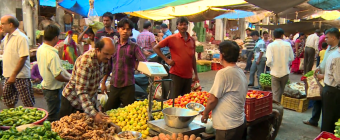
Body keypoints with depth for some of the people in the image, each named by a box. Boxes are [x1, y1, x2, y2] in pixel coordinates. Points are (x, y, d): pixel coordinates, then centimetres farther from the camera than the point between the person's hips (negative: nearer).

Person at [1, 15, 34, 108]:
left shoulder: (21, 38, -16)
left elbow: (23, 58, -21)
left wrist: (14, 75, -21)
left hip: (20, 76, -9)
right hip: (9, 75, 9)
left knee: (28, 102, 0)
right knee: (8, 99, 19)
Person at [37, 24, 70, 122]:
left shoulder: (40, 49, 1)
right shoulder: (52, 54, -28)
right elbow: (58, 76, -27)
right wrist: (69, 80, -10)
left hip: (45, 86, 9)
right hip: (53, 89, -9)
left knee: (52, 114, 23)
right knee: (53, 117, 4)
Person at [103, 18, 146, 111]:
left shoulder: (134, 47, -1)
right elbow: (109, 66, 15)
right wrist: (103, 82, 13)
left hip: (128, 86, -3)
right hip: (114, 86, 4)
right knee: (107, 112, 11)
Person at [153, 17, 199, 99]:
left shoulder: (192, 40, 9)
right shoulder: (172, 38, -5)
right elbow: (156, 48, -2)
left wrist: (196, 74, 16)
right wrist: (166, 59, -8)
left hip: (188, 75, 5)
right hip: (176, 74, -4)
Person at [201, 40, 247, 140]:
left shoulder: (223, 73, -19)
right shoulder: (241, 72, 7)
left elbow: (213, 99, -18)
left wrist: (205, 114, 0)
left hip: (227, 126, -8)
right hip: (240, 123, 8)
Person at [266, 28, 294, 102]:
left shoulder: (271, 45, -11)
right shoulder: (288, 44, -3)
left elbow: (269, 60, -19)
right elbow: (292, 58, 4)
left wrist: (271, 65, 2)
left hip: (275, 72, -2)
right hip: (285, 72, 2)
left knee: (276, 93, 5)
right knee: (282, 92, 18)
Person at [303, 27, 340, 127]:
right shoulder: (329, 47, 6)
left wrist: (324, 76, -22)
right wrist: (319, 68, 3)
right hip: (321, 79, 9)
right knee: (317, 99, 20)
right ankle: (313, 120, 36)